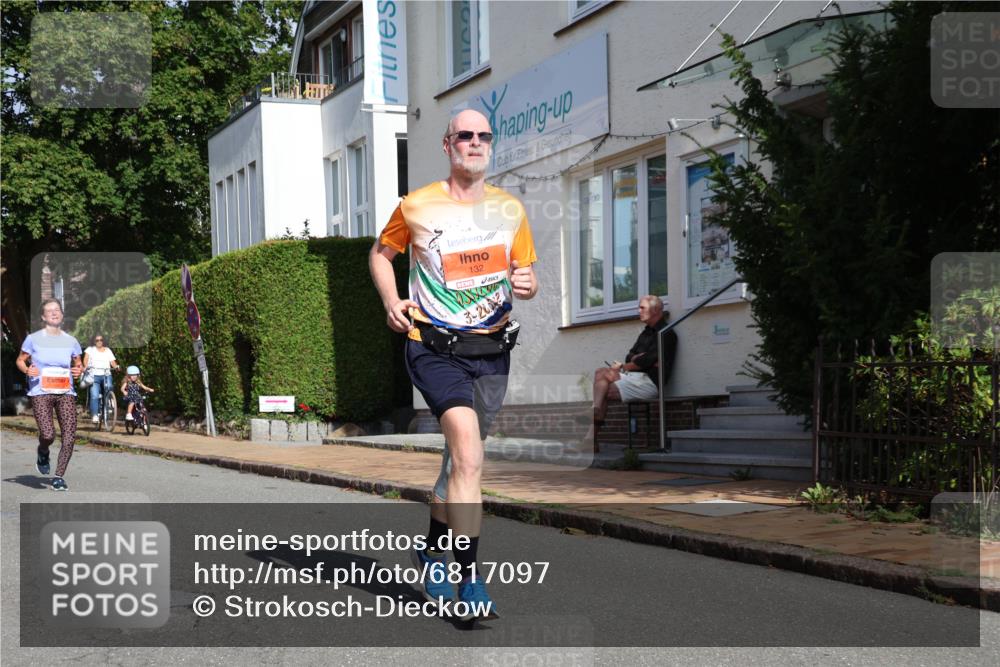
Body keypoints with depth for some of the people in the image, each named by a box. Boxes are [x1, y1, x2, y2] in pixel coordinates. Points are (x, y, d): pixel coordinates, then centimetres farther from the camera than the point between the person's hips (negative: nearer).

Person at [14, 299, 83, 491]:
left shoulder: (71, 341, 10)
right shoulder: (33, 339, 3)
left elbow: (78, 365, 19)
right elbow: (20, 360, 12)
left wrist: (79, 370, -4)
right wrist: (27, 370, -9)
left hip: (65, 392, 3)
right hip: (41, 392, -3)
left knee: (70, 436, -8)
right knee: (48, 434, -18)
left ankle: (59, 477, 7)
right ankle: (43, 453, 20)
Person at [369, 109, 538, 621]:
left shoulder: (510, 209, 8)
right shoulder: (417, 206, -1)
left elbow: (526, 277, 15)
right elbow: (380, 253, 15)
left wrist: (526, 285, -9)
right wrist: (391, 300, -2)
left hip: (492, 349, 4)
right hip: (434, 348, -4)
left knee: (461, 458, 17)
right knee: (469, 457, -21)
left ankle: (434, 550, 40)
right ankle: (470, 580, -18)